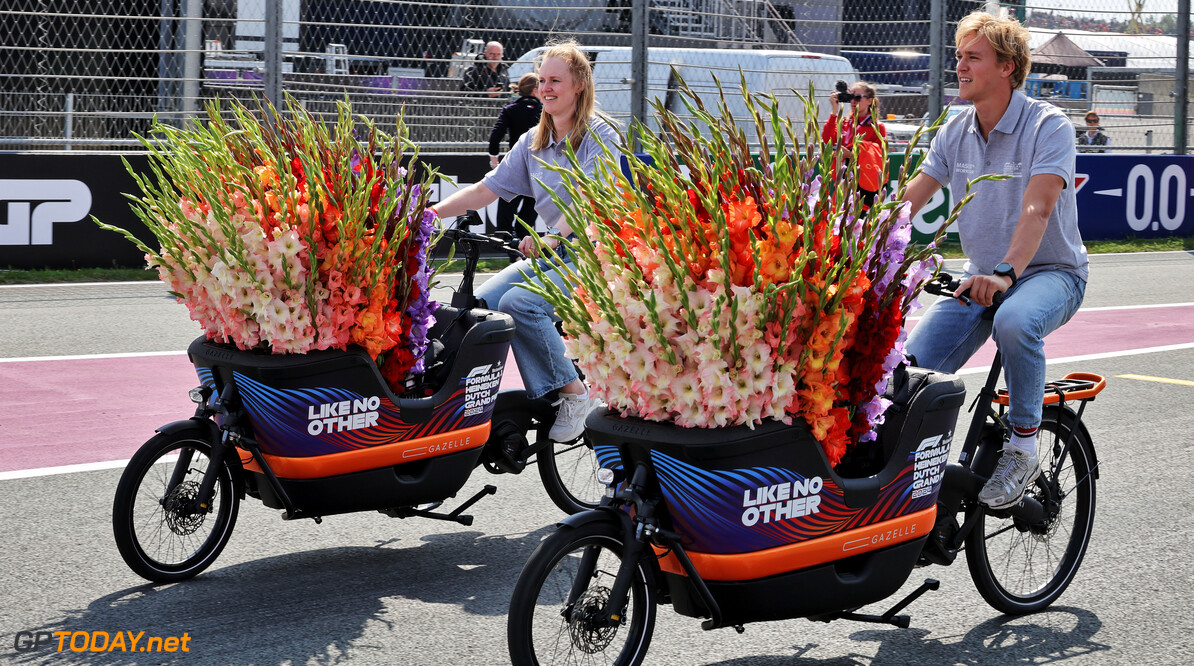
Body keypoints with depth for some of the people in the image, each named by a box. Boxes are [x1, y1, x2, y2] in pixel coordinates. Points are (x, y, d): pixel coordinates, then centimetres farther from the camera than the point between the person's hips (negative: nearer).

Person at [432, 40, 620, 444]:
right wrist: (430, 212, -1)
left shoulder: (600, 136, -6)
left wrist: (555, 236, -39)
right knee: (480, 302, -15)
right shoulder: (533, 142, 15)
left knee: (519, 303, -29)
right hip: (550, 254, 7)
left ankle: (575, 395, -18)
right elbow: (486, 189, 12)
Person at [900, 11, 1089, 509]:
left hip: (1050, 272, -5)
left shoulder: (1048, 126, -14)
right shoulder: (954, 133, 4)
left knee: (1016, 321, -40)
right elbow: (907, 202, 1)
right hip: (981, 276, 6)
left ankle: (1023, 448, -21)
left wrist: (1006, 274, -44)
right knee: (913, 364, -16)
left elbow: (1037, 209, -29)